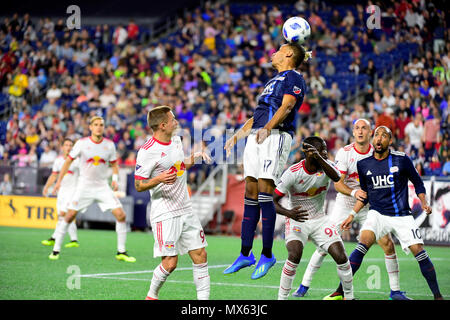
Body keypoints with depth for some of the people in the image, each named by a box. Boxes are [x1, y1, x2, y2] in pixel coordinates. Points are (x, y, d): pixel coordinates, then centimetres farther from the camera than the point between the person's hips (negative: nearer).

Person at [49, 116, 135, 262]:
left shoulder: (109, 144, -1)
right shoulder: (82, 143, -7)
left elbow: (114, 164, 13)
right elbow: (68, 161, 2)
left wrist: (115, 179, -4)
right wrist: (59, 181, -2)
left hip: (103, 187, 2)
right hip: (84, 186, -2)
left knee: (121, 215, -9)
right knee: (70, 216, -9)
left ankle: (121, 252, 2)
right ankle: (56, 250, 5)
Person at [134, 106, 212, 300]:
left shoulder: (176, 141, 10)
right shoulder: (147, 151, -14)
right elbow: (139, 185, -10)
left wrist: (196, 157, 11)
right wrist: (159, 179, -28)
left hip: (186, 211, 7)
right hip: (165, 215, -7)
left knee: (200, 255, 2)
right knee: (170, 263, -9)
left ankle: (204, 297, 8)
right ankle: (152, 295, 15)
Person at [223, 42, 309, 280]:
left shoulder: (294, 78, 0)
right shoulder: (274, 80, 27)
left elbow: (286, 107, -15)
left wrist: (267, 128, -30)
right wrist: (237, 136, 28)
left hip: (276, 136, -9)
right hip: (256, 137, 9)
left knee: (264, 192, -14)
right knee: (250, 194, 4)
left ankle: (267, 255, -9)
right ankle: (245, 255, 7)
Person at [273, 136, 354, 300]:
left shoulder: (326, 164, -8)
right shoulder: (293, 172, -18)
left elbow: (336, 177, -33)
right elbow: (273, 201, -17)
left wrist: (319, 158, -47)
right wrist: (288, 213, -37)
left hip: (320, 219, 4)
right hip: (297, 219, -3)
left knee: (341, 257, -8)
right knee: (295, 254, -28)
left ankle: (349, 296, 14)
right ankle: (281, 297, -14)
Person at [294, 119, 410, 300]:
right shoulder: (344, 153, -10)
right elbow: (337, 183, -13)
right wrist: (354, 192, -31)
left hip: (369, 207, 2)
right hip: (344, 205, -2)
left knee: (388, 244, -8)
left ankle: (395, 290, 6)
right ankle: (304, 285, 6)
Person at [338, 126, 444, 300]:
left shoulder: (402, 160, -3)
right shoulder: (363, 164, 3)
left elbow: (418, 183, 10)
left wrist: (424, 202, -5)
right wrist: (352, 215, 12)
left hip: (402, 216, -1)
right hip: (377, 214, 1)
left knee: (419, 251, -10)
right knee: (364, 242, -23)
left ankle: (437, 295, 5)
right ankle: (341, 290, -21)